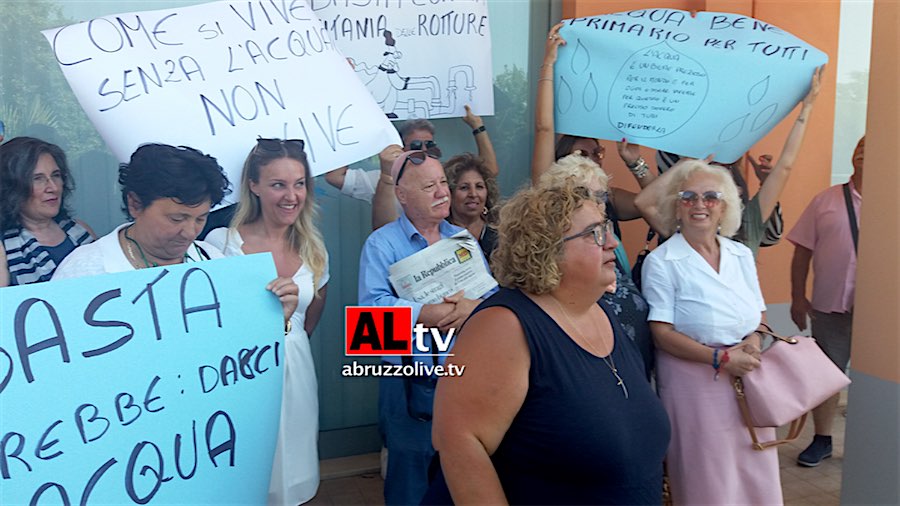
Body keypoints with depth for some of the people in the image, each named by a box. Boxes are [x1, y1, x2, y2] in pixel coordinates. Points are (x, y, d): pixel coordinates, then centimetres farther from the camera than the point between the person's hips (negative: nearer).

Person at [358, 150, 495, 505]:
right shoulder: (382, 244, -6)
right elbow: (372, 306, -20)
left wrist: (475, 305, -21)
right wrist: (433, 314, -24)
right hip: (409, 382, -4)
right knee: (410, 475, 9)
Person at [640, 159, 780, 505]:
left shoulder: (742, 255, 9)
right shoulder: (661, 262, -8)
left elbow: (760, 314, 15)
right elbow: (662, 333, -12)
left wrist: (754, 340, -7)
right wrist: (721, 357, -19)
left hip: (748, 380, 5)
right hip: (693, 383, -5)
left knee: (756, 476, 10)